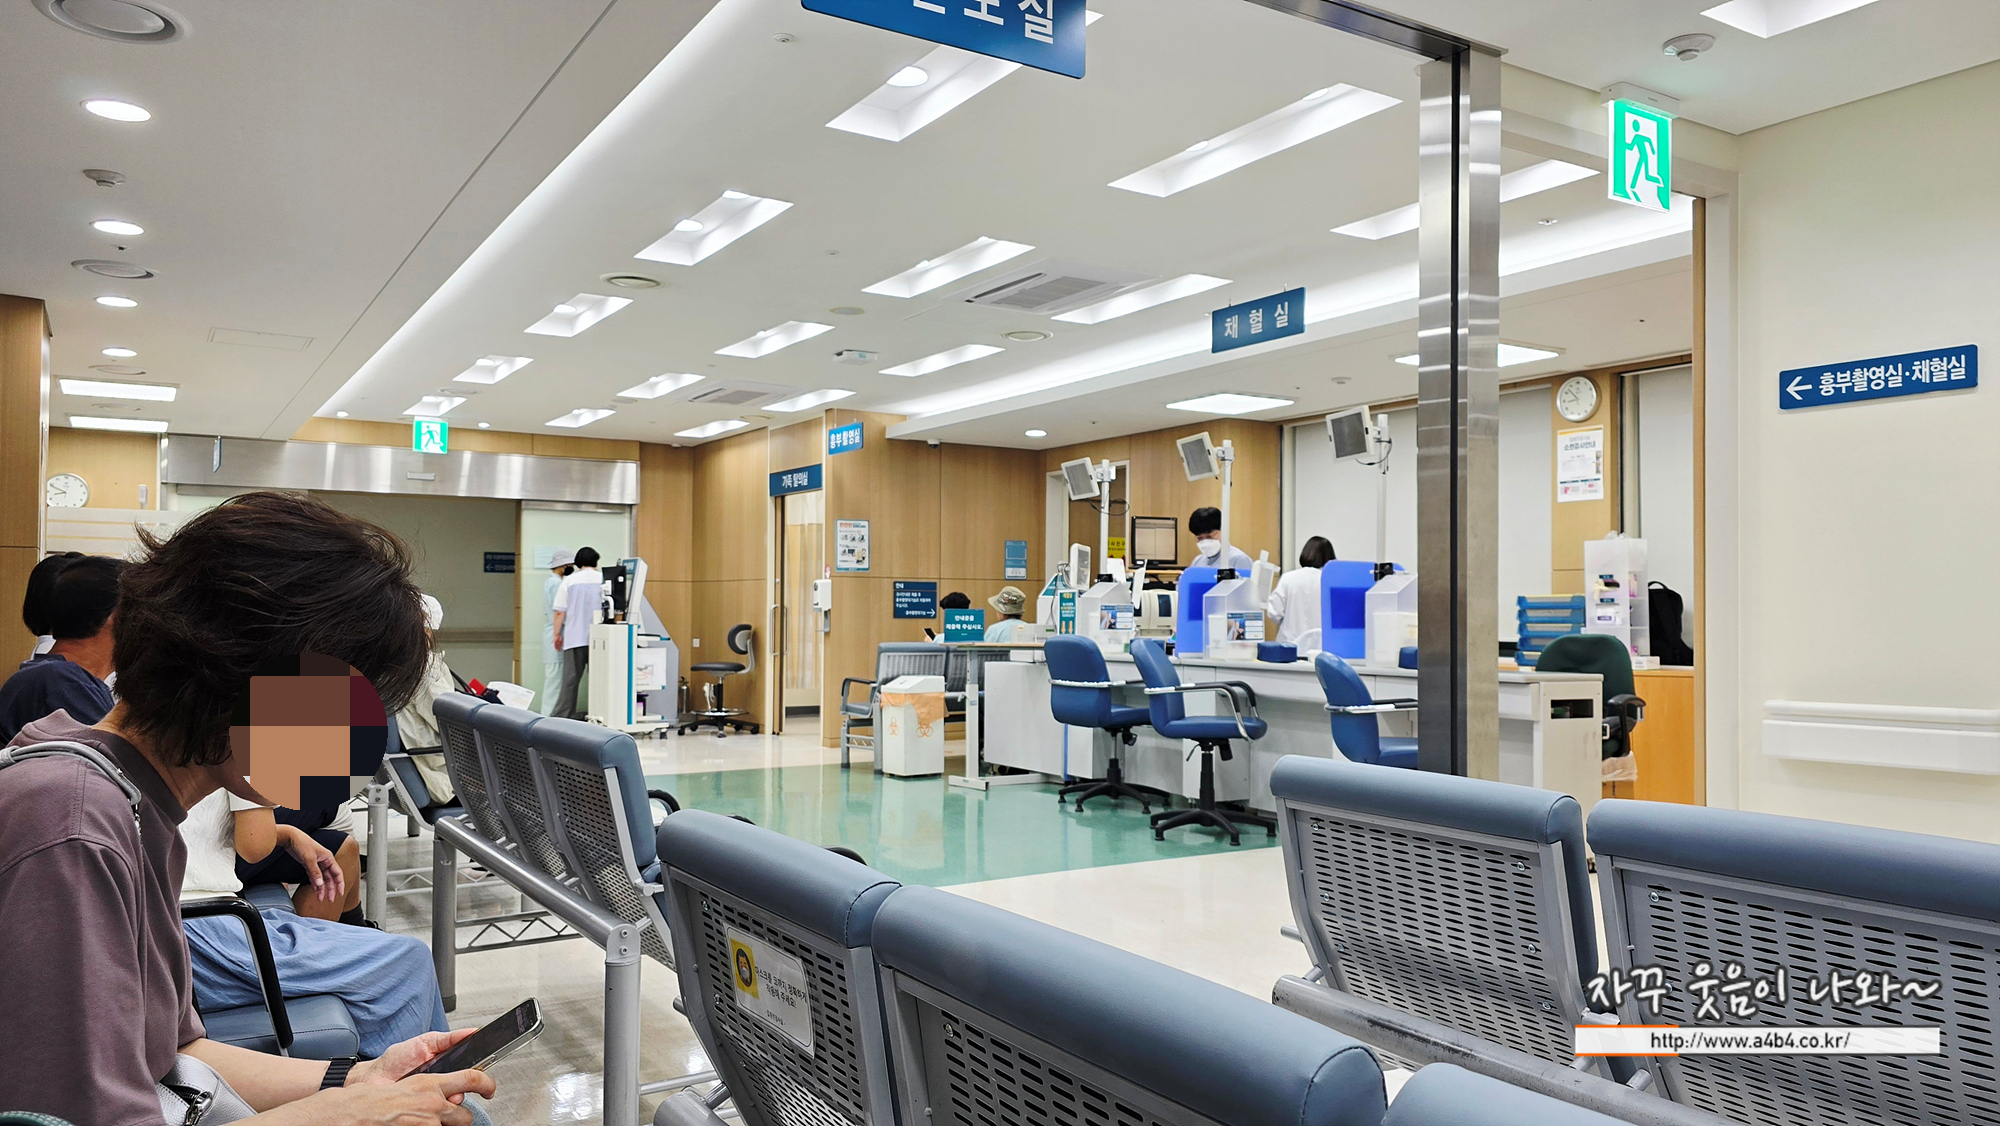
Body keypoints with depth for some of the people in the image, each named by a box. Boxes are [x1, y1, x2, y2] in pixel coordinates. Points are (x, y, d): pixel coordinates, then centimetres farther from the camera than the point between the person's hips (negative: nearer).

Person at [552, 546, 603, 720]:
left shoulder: (570, 580, 3)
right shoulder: (603, 579, 1)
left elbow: (560, 611, 1)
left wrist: (557, 634, 9)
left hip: (574, 637, 0)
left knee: (570, 679, 3)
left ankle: (563, 714, 5)